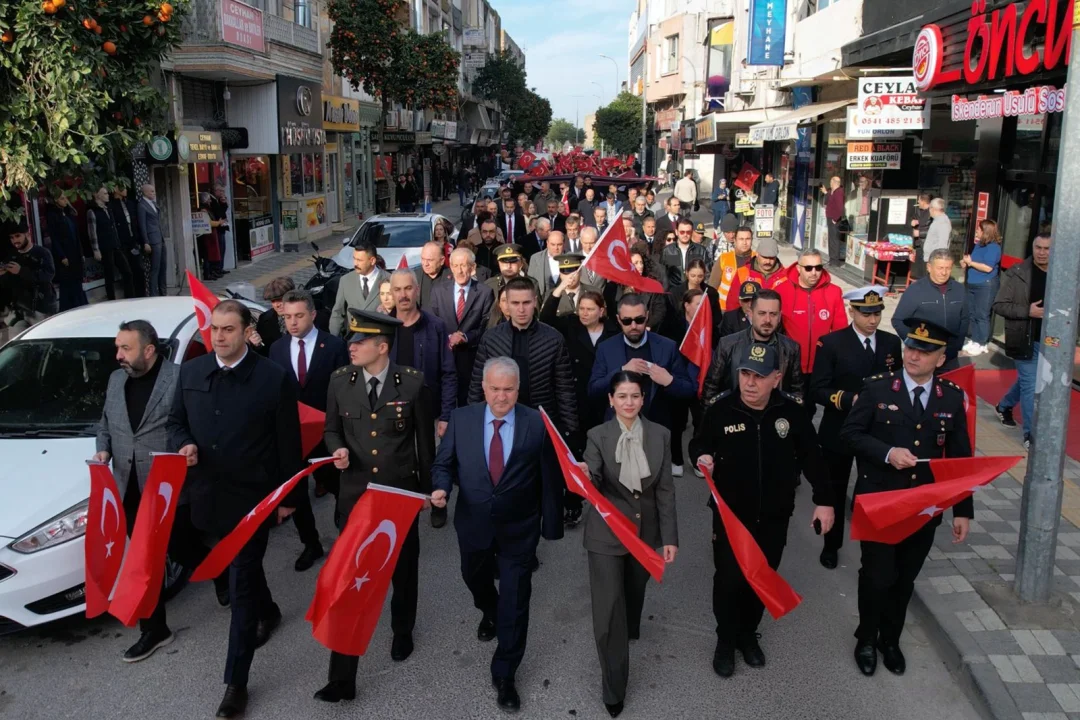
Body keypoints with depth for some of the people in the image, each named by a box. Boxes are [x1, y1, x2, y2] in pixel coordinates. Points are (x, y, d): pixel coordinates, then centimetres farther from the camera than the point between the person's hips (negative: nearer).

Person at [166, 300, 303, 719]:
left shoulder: (273, 379, -13)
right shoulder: (190, 372, 0)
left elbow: (288, 443, -8)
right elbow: (175, 421, 12)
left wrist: (287, 497, -4)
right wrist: (183, 446, -11)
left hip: (252, 496, -5)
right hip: (208, 493, 5)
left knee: (241, 583, -1)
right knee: (244, 567, 25)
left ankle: (236, 682, 10)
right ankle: (267, 613, 54)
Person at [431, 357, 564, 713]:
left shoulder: (537, 423, -14)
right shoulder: (461, 419, -9)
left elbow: (550, 478, -8)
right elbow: (444, 464, -1)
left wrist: (552, 524, -4)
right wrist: (441, 487, -23)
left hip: (518, 528, -3)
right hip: (473, 524, 3)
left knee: (515, 601, 3)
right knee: (475, 578, 27)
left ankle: (504, 675, 21)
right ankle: (489, 613, 63)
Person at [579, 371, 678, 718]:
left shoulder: (660, 435, -4)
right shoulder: (598, 436, -11)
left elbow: (666, 489, -1)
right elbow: (592, 483, -21)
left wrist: (670, 536, -3)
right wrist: (584, 476, -45)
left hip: (646, 531, 3)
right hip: (607, 533, -3)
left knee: (635, 592, 25)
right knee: (608, 611, -3)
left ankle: (631, 630, 58)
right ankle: (614, 689, 12)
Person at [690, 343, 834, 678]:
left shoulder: (792, 410, -12)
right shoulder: (720, 409, -16)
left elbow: (811, 457, 0)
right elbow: (698, 444, -1)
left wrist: (824, 500, 1)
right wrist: (702, 457, -24)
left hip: (774, 516, 2)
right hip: (730, 513, -2)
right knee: (729, 579, 6)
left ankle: (748, 635, 39)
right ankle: (726, 640, 30)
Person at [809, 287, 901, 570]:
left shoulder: (892, 343, 1)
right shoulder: (831, 343, -11)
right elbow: (817, 390, -13)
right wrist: (850, 399, -27)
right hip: (839, 430, -2)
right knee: (835, 489, 13)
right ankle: (831, 545, 32)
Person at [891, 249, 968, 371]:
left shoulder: (959, 289, 5)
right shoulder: (915, 290, -9)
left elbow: (964, 319, 14)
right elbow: (898, 320, -6)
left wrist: (959, 345, 6)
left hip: (950, 358, 4)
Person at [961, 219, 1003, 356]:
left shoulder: (993, 247, -14)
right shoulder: (979, 245, 12)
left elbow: (988, 268, -23)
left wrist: (970, 262, -16)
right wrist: (966, 262, 2)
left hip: (985, 286, -9)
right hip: (972, 284, 9)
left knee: (981, 315, -3)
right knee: (971, 313, 13)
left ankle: (981, 344, 4)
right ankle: (974, 340, 22)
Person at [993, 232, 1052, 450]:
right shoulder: (1017, 273, -9)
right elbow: (999, 305, -9)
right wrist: (1028, 311, -21)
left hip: (1050, 341, 4)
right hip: (1025, 340, -4)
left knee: (1027, 380, 19)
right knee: (1030, 385, -1)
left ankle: (1004, 407, 44)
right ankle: (1031, 434, 9)